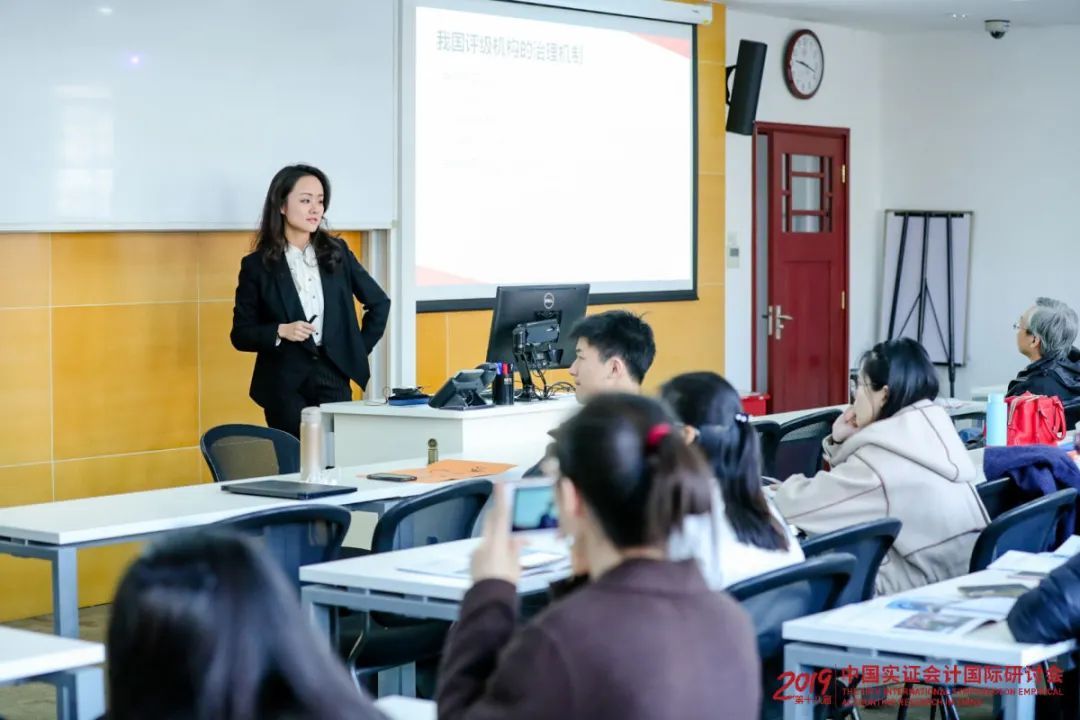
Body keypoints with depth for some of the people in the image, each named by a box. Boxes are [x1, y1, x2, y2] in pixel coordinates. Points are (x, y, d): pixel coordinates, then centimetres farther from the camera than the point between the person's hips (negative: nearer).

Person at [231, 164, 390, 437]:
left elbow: (379, 303, 17)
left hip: (334, 381, 3)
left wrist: (359, 351, 10)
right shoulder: (257, 265, -1)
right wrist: (281, 332, -15)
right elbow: (241, 334, 1)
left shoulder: (337, 253, 8)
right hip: (286, 387, -2)